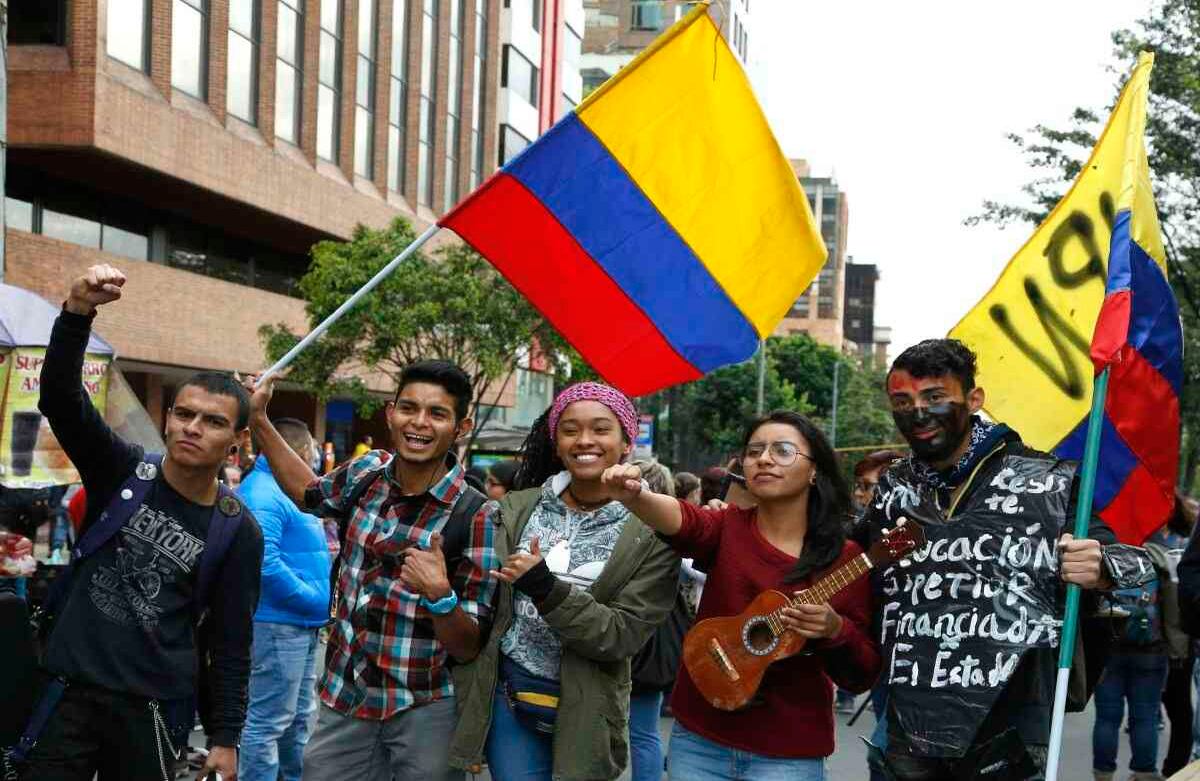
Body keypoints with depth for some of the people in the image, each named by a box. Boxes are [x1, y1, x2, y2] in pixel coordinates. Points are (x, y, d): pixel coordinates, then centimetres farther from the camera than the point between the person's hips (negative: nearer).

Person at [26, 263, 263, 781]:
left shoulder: (237, 532, -3)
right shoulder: (123, 472, -2)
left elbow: (230, 644, 0)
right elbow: (59, 396, -16)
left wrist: (225, 738, -2)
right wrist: (78, 311, -31)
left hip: (153, 706, -1)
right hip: (70, 689, 1)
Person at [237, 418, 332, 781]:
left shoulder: (288, 489, 16)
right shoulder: (263, 493, -16)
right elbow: (265, 562, -27)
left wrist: (319, 603, 8)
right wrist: (315, 600, -19)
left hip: (302, 624, 10)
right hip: (278, 623, -10)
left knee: (299, 718, 18)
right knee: (267, 723, -5)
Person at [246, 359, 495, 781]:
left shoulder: (474, 517, -17)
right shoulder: (368, 472, -1)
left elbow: (467, 647, -14)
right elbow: (309, 492, 23)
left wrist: (440, 595, -34)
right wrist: (258, 419, 15)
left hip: (424, 713, -4)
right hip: (341, 699, 5)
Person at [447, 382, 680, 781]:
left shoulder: (652, 532, -8)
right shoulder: (514, 510, 1)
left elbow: (623, 635, -14)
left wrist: (546, 589, -26)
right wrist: (466, 710, 3)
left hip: (584, 713, -2)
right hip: (506, 700, 2)